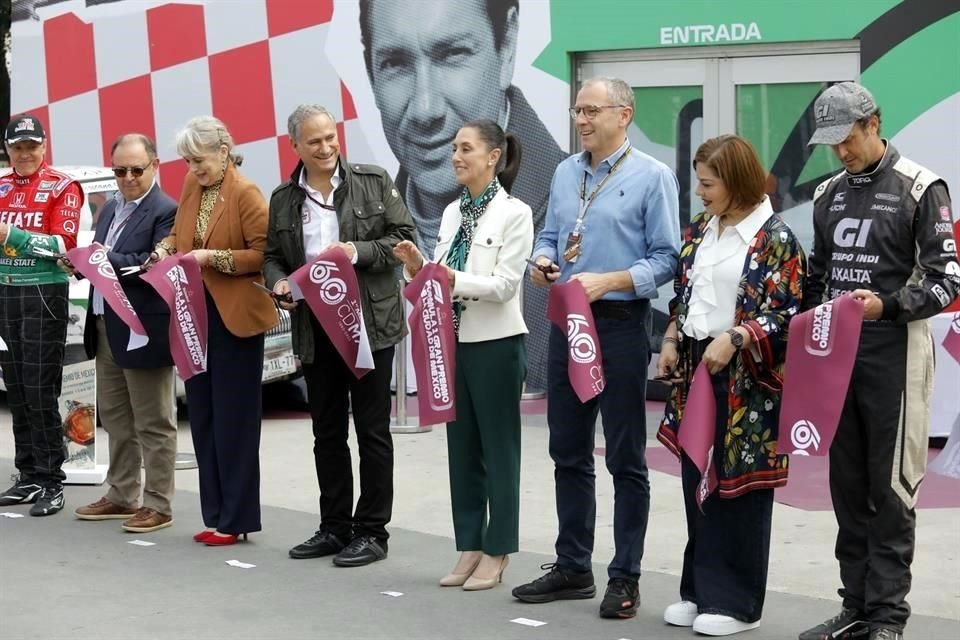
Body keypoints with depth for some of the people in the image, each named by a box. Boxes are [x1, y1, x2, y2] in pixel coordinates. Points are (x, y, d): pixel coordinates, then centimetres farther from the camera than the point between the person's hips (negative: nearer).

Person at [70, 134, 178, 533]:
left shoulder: (166, 212, -12)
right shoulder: (110, 209, 16)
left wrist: (107, 259, -22)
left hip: (143, 330, -9)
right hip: (105, 326, 9)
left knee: (153, 422, 0)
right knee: (115, 418, 16)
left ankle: (158, 504, 7)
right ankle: (121, 496, 27)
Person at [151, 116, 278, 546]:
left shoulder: (245, 194, -13)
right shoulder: (191, 185, 8)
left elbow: (264, 253, -17)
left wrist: (212, 257, -21)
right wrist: (166, 248, 1)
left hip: (234, 318, -7)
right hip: (195, 315, 8)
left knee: (233, 421, -1)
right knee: (202, 419, 10)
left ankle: (235, 519, 6)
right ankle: (215, 516, 17)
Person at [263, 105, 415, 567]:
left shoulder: (373, 183, -1)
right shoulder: (283, 200, 8)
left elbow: (404, 237, -2)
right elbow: (272, 256, 14)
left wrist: (358, 252, -17)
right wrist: (278, 282, -8)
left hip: (369, 322, -4)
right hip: (314, 328, 4)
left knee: (372, 430, 1)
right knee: (327, 433, 11)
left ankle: (372, 531, 8)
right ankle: (334, 527, 22)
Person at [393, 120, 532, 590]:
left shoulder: (514, 214, -8)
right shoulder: (453, 212, 11)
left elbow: (504, 285, -14)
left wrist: (453, 278, -26)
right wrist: (418, 267, -9)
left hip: (495, 344, -6)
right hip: (453, 341, 7)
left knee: (498, 449, 2)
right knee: (461, 447, 10)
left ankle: (496, 553, 9)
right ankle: (469, 547, 18)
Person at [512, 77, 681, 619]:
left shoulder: (651, 176, -8)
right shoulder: (565, 173, 11)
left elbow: (666, 259, -11)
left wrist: (608, 281, -22)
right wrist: (542, 261, -5)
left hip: (620, 326, -6)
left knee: (626, 459, 2)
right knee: (568, 452, 13)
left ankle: (625, 578, 11)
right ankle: (573, 567, 24)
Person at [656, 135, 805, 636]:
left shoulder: (774, 238, -10)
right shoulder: (699, 230, 11)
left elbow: (785, 314, -14)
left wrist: (733, 339, -23)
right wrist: (672, 342, 6)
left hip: (745, 376, -7)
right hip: (696, 367, 7)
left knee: (738, 482, 0)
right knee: (696, 478, 10)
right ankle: (701, 590, 21)